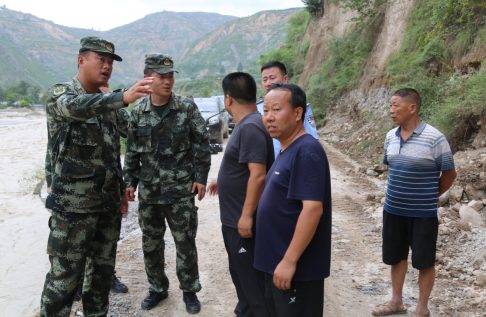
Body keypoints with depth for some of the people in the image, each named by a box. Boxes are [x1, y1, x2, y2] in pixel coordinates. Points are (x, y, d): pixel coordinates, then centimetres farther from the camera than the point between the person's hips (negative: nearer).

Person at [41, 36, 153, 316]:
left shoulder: (109, 103, 12)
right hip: (73, 205, -6)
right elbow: (75, 107, -33)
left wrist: (121, 190, 16)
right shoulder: (59, 93, -8)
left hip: (109, 203, 7)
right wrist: (124, 97, -48)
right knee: (64, 277, 0)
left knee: (104, 269, 16)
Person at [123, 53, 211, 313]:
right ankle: (158, 288, 33)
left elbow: (201, 145, -3)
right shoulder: (138, 111, 3)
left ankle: (189, 290, 25)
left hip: (181, 190, -3)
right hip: (148, 191, 3)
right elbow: (132, 150, 9)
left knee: (185, 243, 6)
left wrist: (200, 177, -7)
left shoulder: (187, 108, -6)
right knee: (151, 244, 14)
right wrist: (130, 181, 7)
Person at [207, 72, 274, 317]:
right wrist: (223, 179, 34)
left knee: (251, 278, 3)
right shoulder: (246, 124, 10)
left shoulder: (251, 127, -21)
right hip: (235, 219, 10)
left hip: (244, 221, -10)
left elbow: (258, 174, -28)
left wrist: (247, 215, -26)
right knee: (240, 273, 23)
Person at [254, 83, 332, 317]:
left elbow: (312, 209, -26)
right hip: (275, 262, 9)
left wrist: (289, 261, -24)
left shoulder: (307, 151, -20)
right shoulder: (286, 150, 10)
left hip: (296, 267, -9)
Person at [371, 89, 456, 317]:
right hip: (393, 210, 6)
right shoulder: (391, 137, 3)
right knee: (396, 256, 17)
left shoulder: (434, 138, -15)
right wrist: (399, 191, 12)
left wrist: (431, 196, 4)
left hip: (423, 213, -5)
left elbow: (449, 173, -5)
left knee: (424, 261, 9)